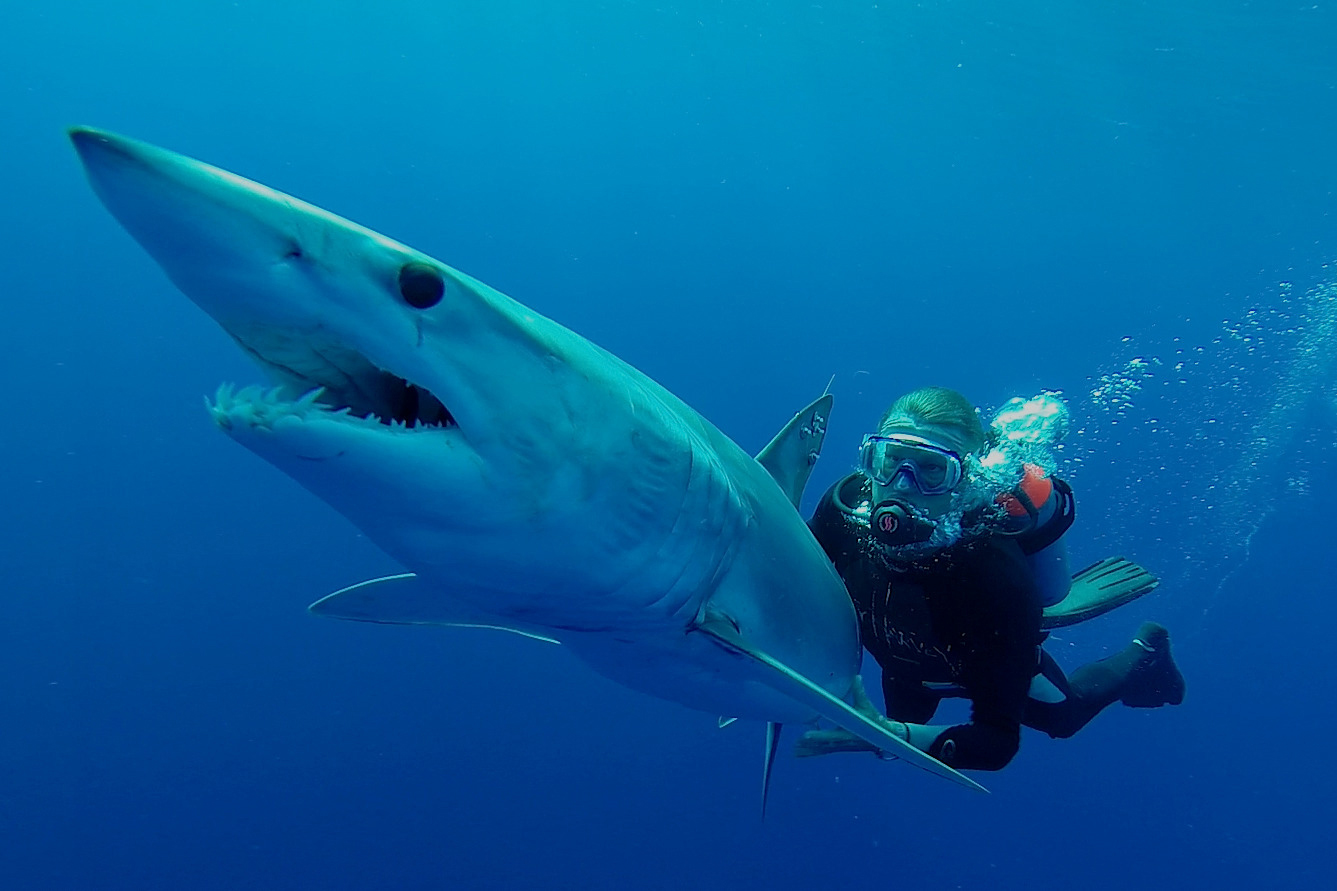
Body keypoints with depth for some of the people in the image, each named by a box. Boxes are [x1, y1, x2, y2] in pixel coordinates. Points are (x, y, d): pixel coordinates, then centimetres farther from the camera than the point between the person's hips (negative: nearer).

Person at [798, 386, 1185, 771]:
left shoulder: (997, 576, -47)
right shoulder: (847, 502, -37)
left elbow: (998, 740, -43)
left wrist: (897, 736, -59)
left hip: (993, 664, -3)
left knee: (1063, 716, 30)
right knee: (906, 714, 35)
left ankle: (1142, 656, 54)